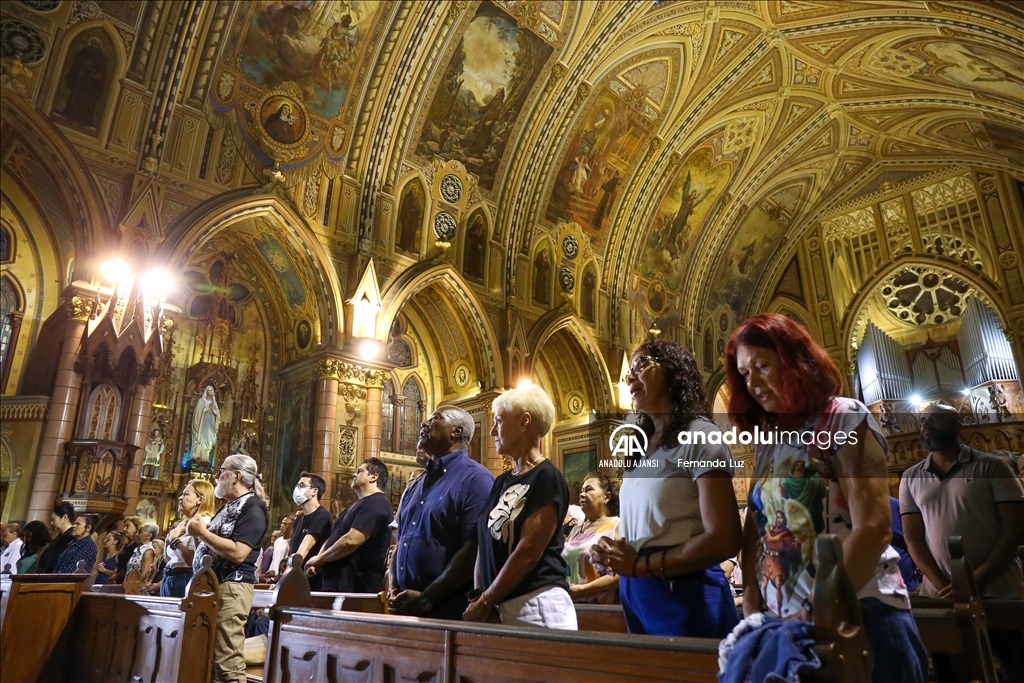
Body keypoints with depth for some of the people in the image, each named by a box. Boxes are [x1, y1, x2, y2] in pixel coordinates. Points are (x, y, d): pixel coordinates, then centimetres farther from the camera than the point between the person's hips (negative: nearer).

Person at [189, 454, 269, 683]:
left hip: (231, 587, -10)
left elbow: (237, 553, -23)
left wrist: (203, 532, -15)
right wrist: (198, 534, 5)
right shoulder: (229, 507, 19)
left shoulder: (252, 508, -12)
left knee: (227, 662, -8)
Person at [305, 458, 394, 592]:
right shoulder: (357, 505, 20)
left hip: (357, 586, -10)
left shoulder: (375, 504, -15)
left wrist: (319, 558, -11)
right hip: (338, 583, 10)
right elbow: (334, 537, 22)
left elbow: (351, 540, -25)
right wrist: (317, 563, 3)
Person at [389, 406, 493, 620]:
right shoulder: (416, 485, 13)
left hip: (448, 609, -7)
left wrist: (425, 599, -17)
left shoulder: (475, 479, -11)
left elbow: (474, 549, -19)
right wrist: (393, 589, 1)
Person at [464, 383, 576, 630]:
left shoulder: (547, 478, -13)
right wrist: (479, 598, -2)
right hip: (503, 605, 7)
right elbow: (486, 543, 11)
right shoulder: (502, 482, 11)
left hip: (537, 604, -7)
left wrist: (485, 602, -10)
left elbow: (528, 553, -17)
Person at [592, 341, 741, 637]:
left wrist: (639, 565, -16)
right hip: (635, 595, 7)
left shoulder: (700, 437, -11)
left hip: (684, 595, -7)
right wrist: (614, 556, -3)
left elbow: (724, 540, -19)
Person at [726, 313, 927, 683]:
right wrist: (751, 593, -6)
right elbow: (757, 522, 8)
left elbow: (873, 528, -17)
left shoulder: (845, 420, -8)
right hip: (786, 623, 6)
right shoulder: (767, 437, 9)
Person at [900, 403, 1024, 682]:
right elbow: (912, 537, 3)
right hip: (940, 596, 3)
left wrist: (974, 582, -15)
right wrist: (942, 586, -12)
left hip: (999, 593, -2)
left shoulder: (991, 466, -1)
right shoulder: (911, 478, 7)